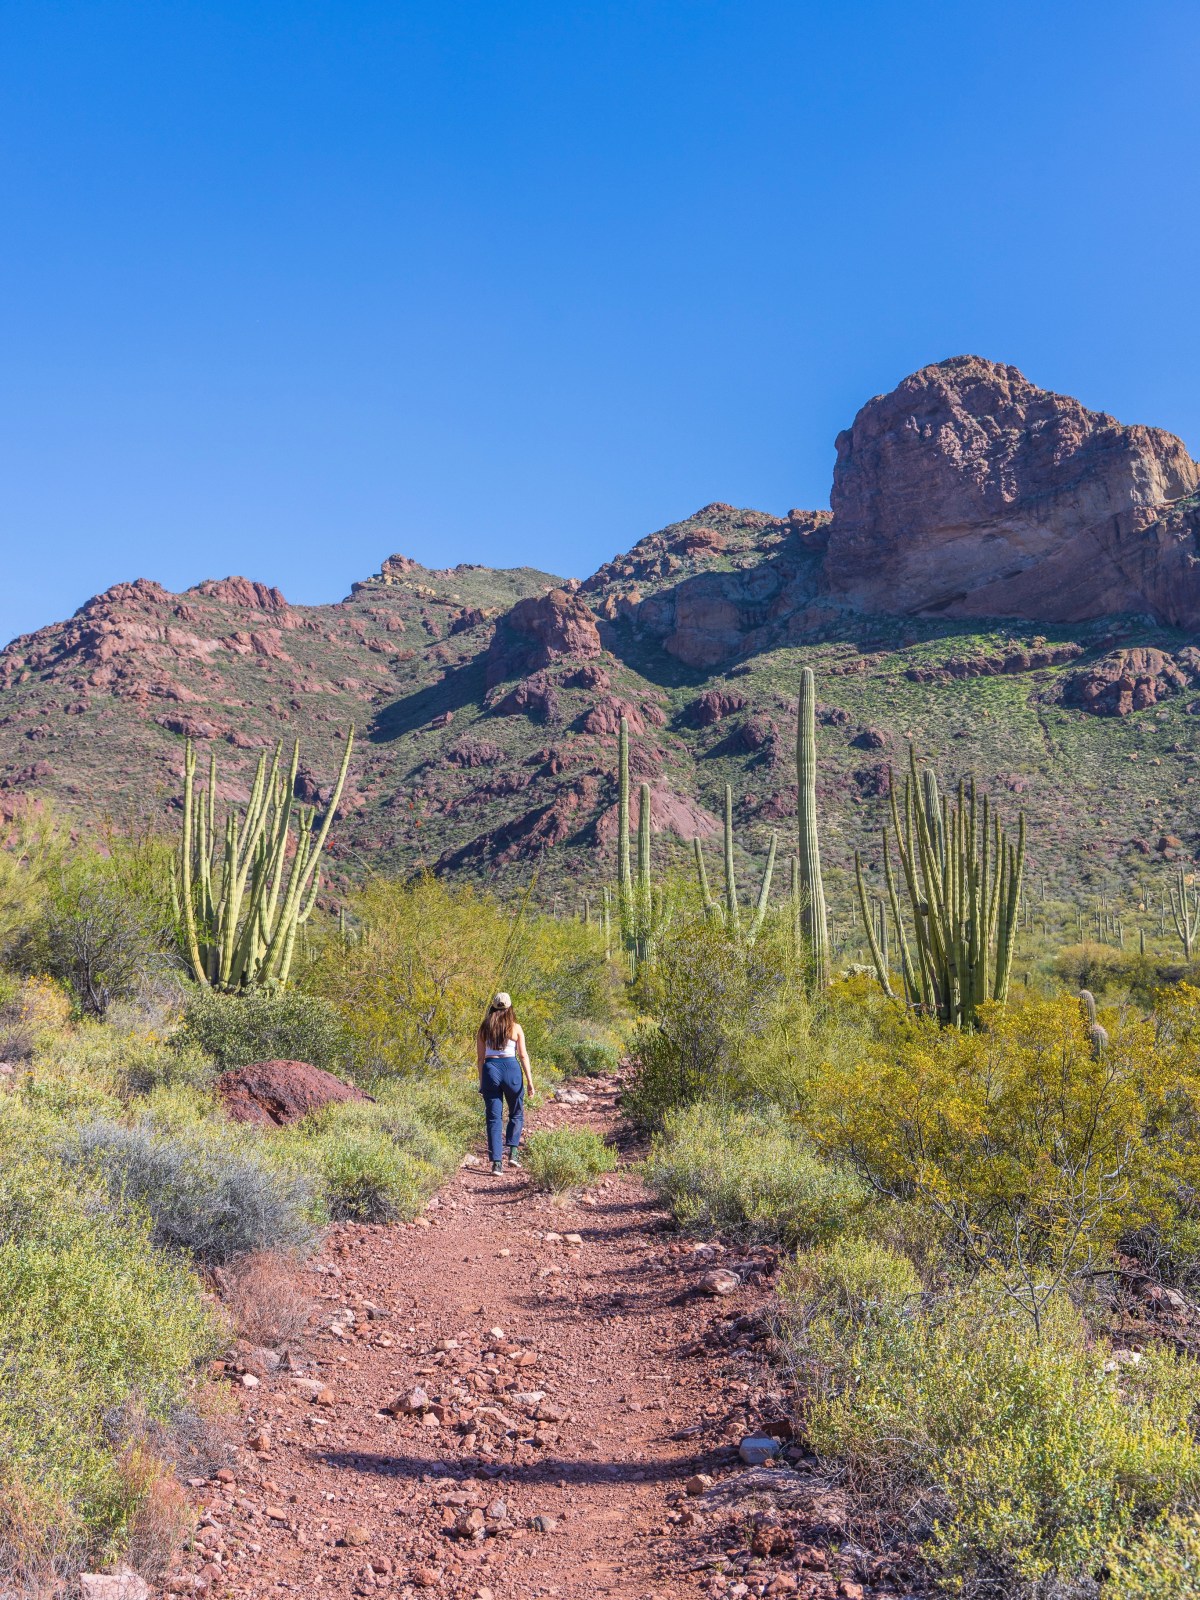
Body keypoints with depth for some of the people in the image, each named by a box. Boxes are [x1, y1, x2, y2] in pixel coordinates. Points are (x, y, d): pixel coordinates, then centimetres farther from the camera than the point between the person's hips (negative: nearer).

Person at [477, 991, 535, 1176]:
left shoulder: (484, 1028, 7)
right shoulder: (515, 1028, 2)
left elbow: (480, 1058, 7)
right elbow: (523, 1055, -3)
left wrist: (481, 1082, 14)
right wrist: (529, 1080, -2)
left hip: (490, 1069, 1)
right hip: (511, 1067, -1)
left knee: (494, 1118, 4)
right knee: (516, 1114, 18)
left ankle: (496, 1162, -2)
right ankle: (513, 1152, 5)